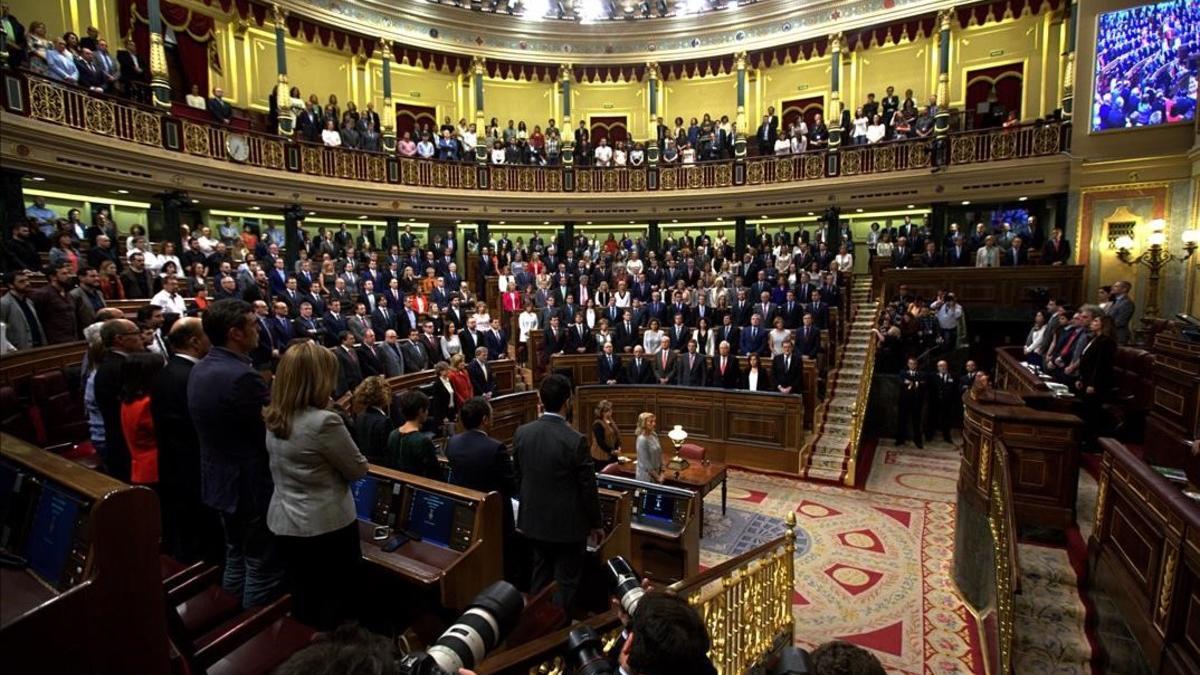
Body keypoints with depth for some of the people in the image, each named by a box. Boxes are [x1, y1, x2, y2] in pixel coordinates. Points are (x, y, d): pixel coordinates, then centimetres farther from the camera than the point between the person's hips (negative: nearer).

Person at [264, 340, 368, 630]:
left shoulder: (273, 418, 0)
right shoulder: (324, 421, -26)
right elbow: (358, 469, -13)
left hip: (285, 523, 7)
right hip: (327, 527, -7)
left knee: (302, 602, 23)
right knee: (335, 606, 13)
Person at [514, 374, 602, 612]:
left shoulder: (522, 433, -9)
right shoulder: (575, 440, -24)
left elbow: (518, 475, 4)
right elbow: (588, 487, -15)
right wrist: (595, 523, 0)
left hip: (533, 520, 6)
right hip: (568, 523, -5)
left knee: (540, 577, 24)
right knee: (566, 583, 12)